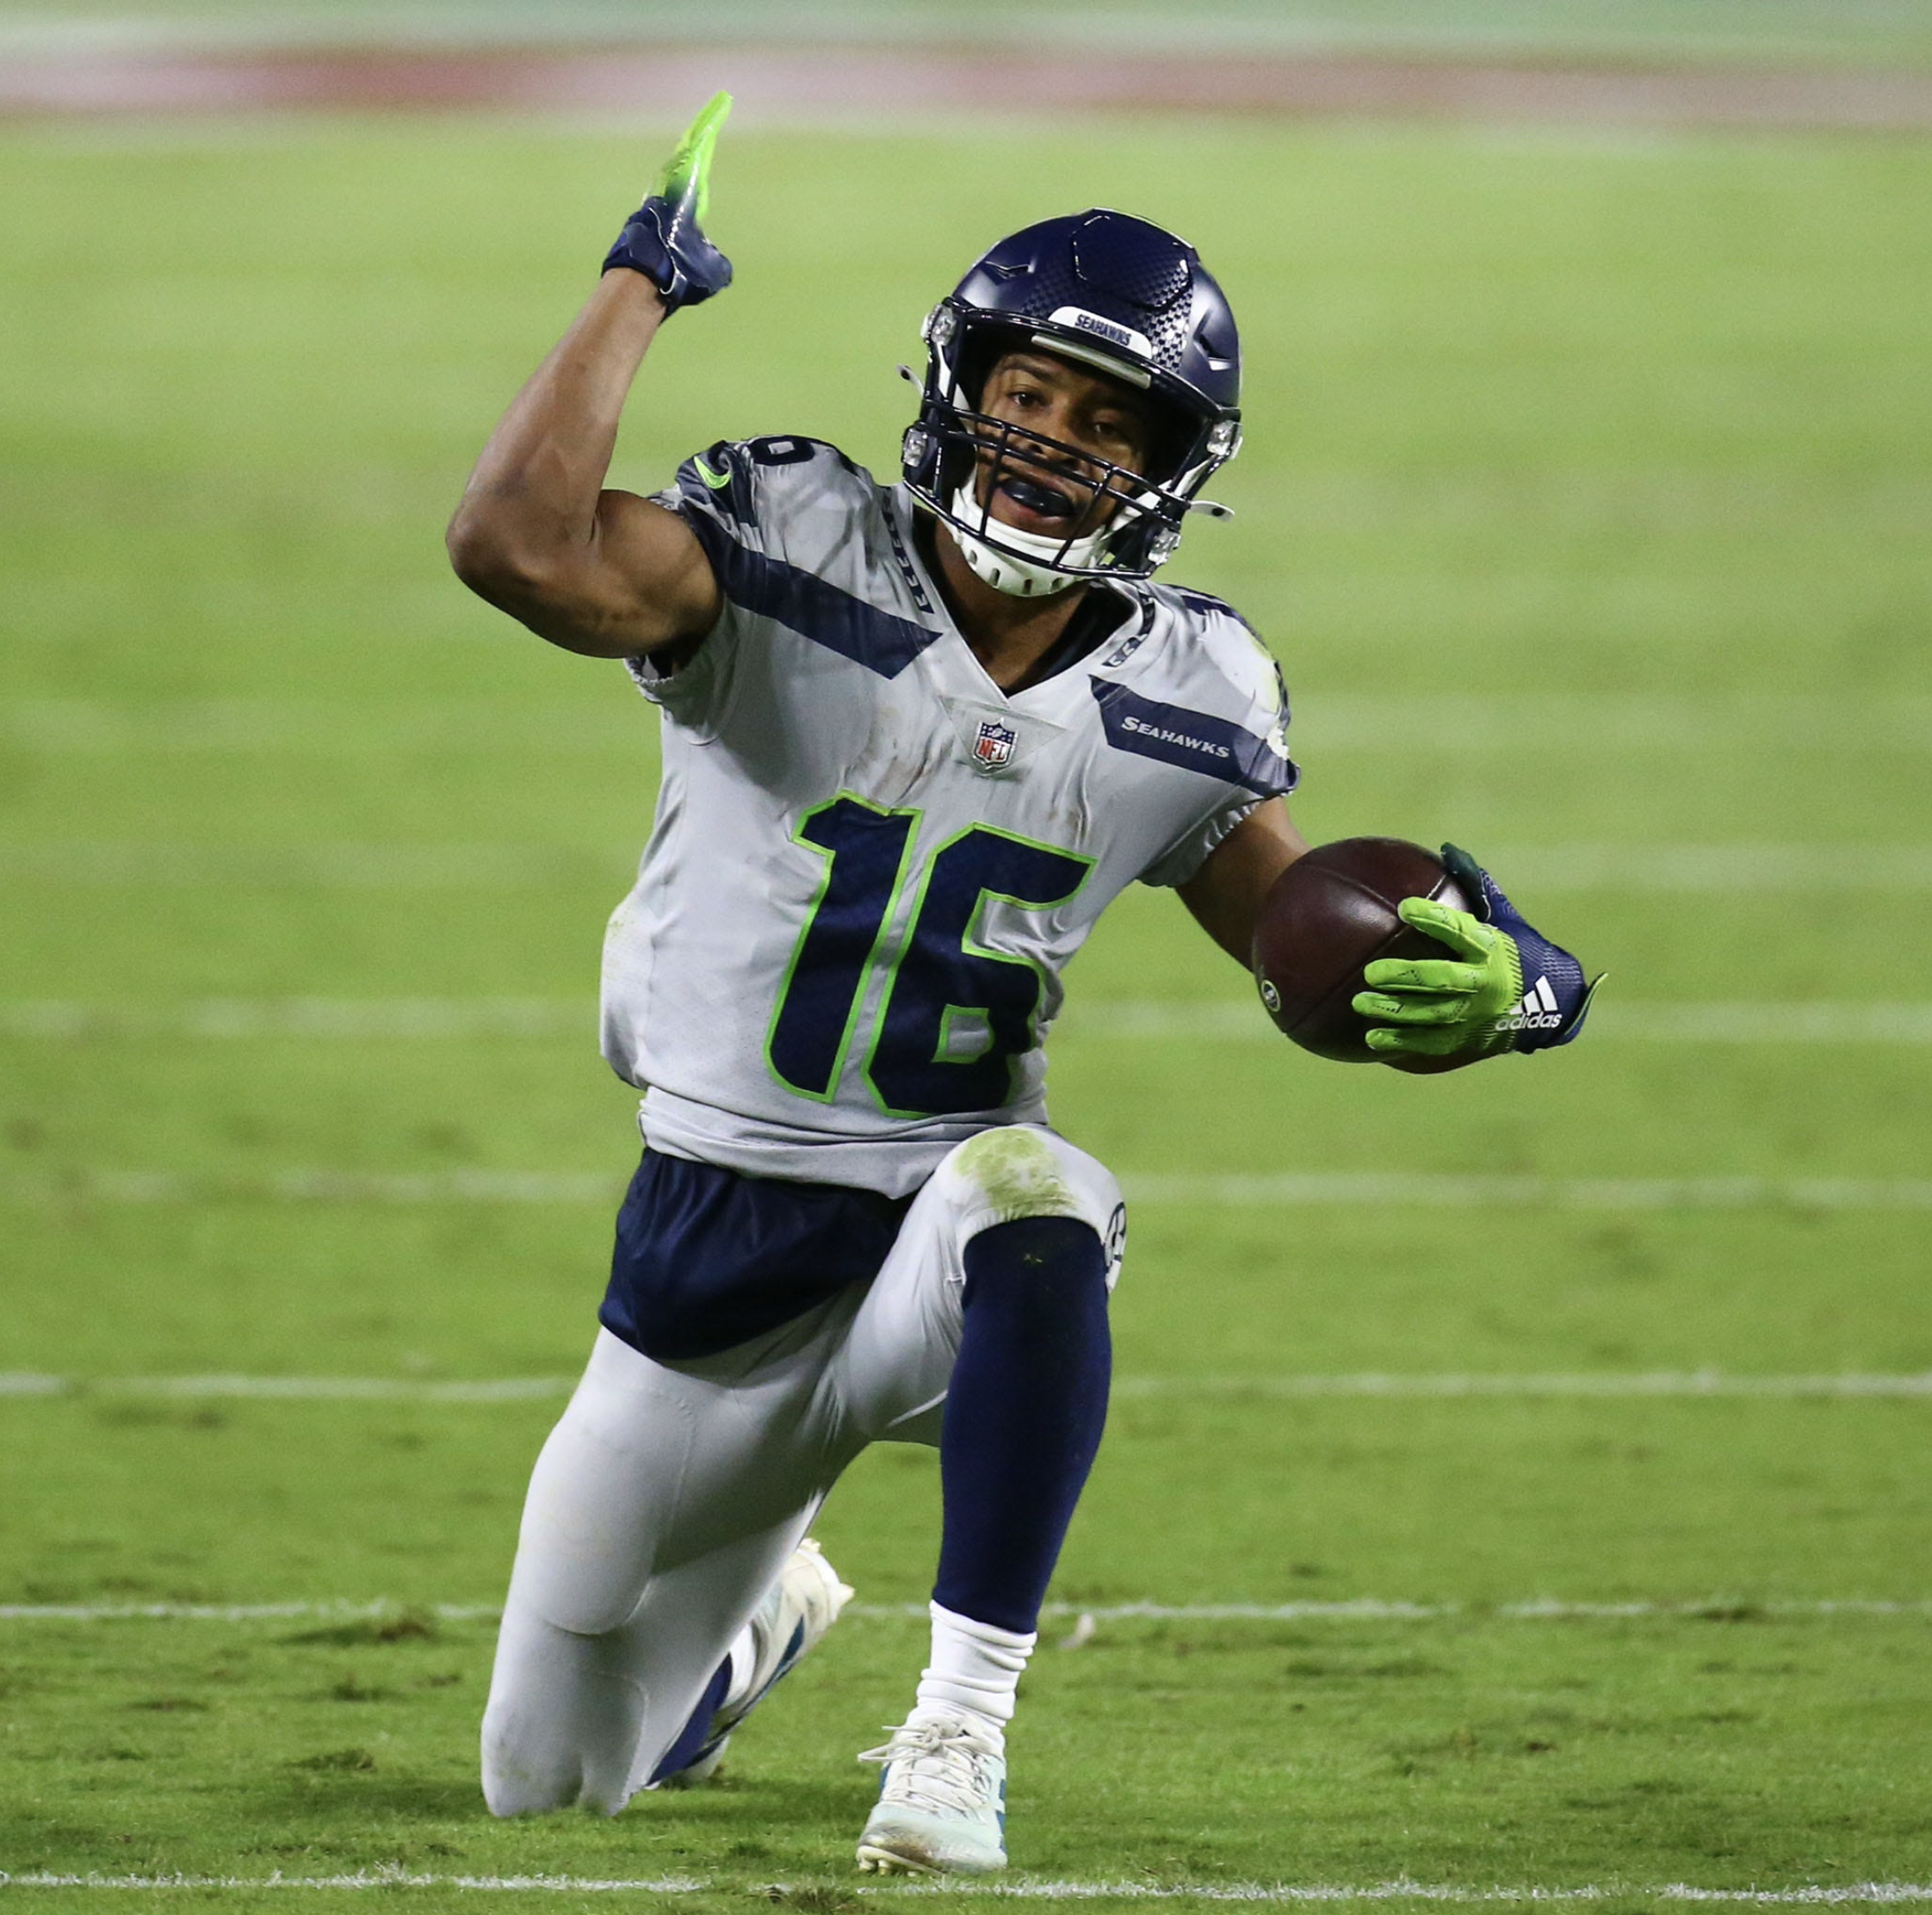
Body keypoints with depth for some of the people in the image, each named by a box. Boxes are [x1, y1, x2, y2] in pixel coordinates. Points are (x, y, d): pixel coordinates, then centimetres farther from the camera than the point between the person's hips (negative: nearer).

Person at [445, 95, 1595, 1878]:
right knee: (552, 1781, 13)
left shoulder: (1183, 707, -4)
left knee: (1026, 1192, -41)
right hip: (713, 1253, 0)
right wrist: (642, 285, -22)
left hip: (944, 1254, 0)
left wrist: (1494, 989, -14)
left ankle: (959, 1729, -30)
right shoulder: (788, 558, -14)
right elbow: (518, 543, -32)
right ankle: (765, 1610, 52)